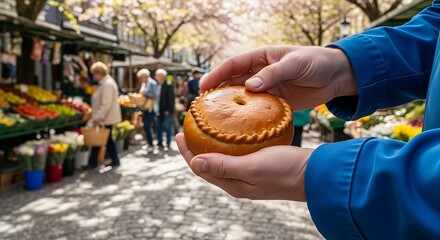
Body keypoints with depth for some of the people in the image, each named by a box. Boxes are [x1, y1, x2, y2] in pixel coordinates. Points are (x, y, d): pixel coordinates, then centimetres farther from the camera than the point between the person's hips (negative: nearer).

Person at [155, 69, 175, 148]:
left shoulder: (168, 86, -9)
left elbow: (171, 99, -11)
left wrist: (168, 110, -15)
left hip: (166, 111, -5)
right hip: (158, 111, 6)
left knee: (167, 127, 2)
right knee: (159, 128, 12)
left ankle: (168, 143, 12)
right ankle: (159, 142, 23)